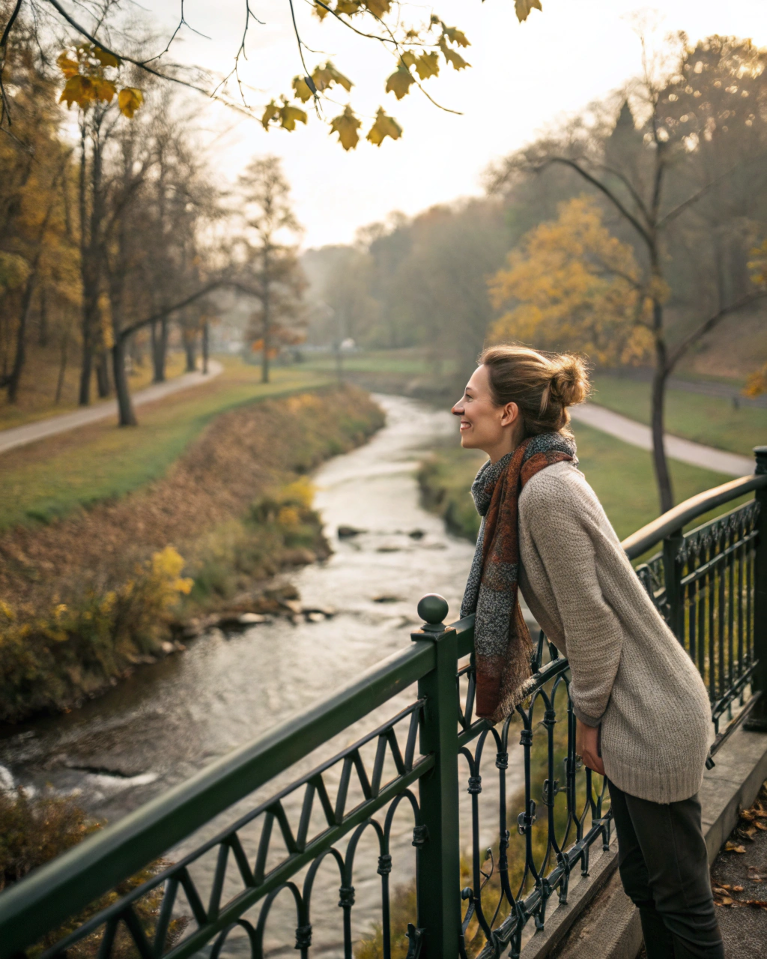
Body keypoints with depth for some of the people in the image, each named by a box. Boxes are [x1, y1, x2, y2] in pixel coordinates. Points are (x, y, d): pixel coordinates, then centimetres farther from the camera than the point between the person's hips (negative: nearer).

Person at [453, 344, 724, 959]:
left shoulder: (545, 491, -24)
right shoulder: (521, 482, 6)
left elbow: (590, 619, -20)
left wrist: (589, 717, -9)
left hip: (653, 721, -10)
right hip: (633, 717, 10)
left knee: (680, 898, 6)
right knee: (643, 882, 22)